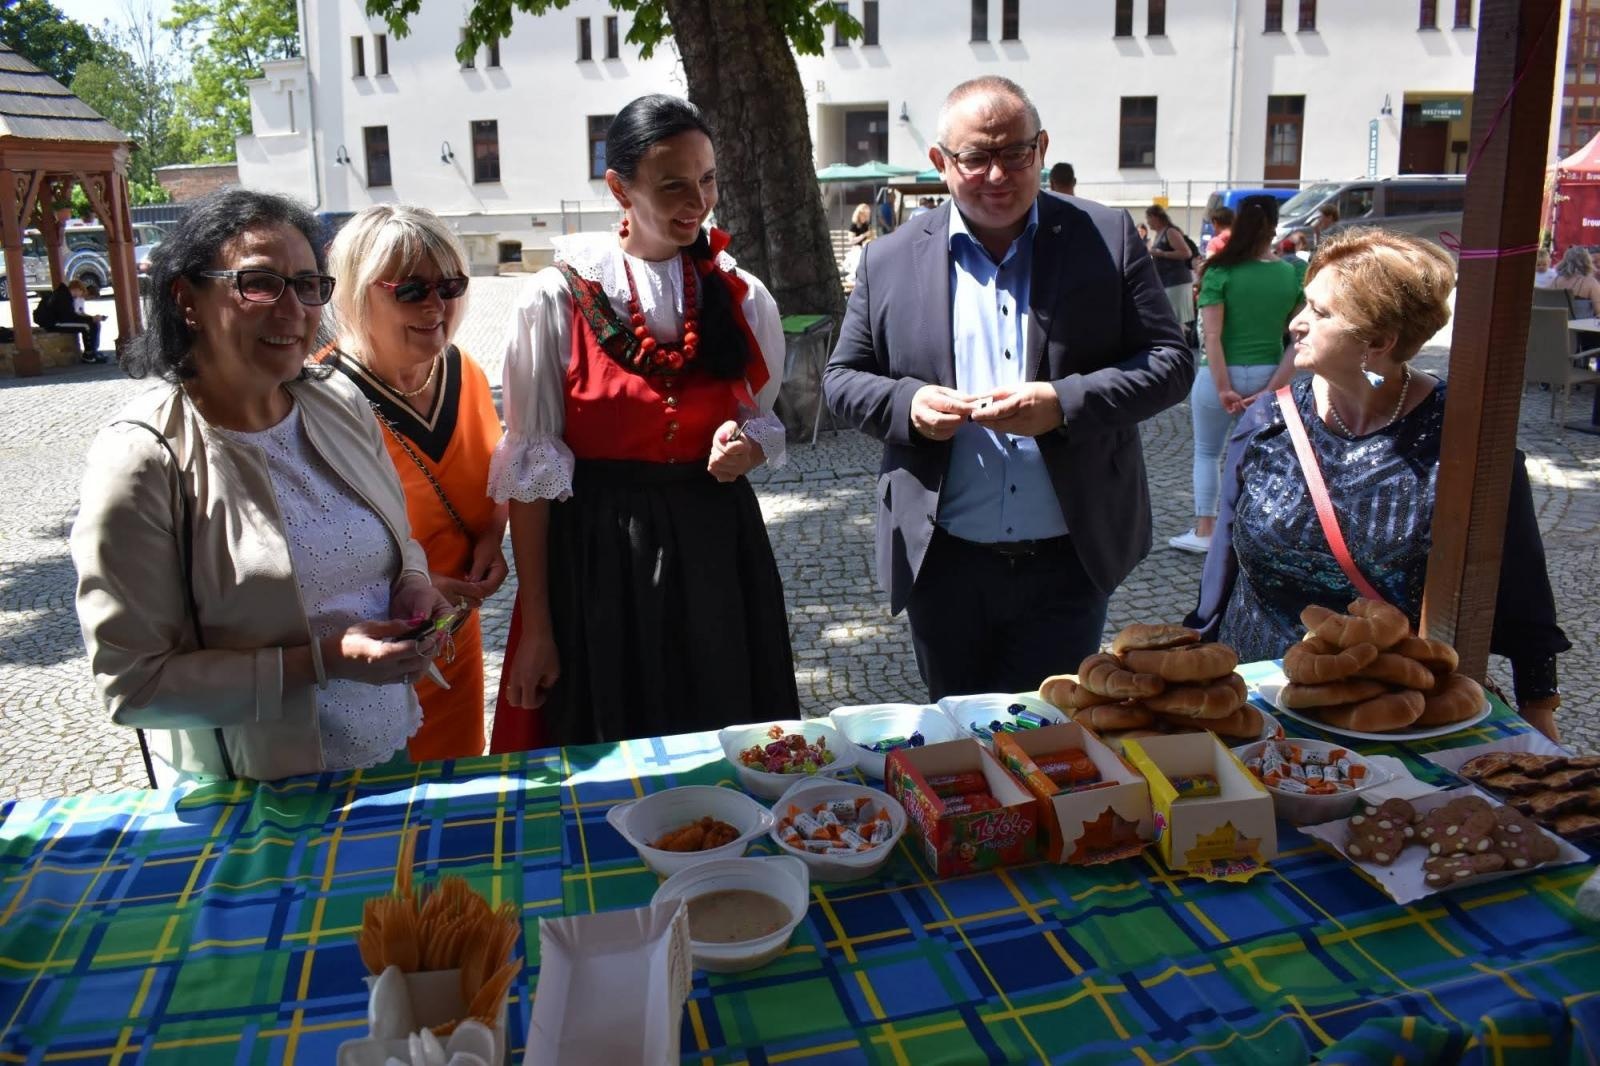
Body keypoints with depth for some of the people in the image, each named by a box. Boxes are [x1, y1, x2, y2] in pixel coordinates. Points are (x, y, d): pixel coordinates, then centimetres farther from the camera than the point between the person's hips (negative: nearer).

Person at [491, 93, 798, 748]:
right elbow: (529, 472, -5)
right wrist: (535, 624, -5)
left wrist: (743, 447, -10)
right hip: (597, 558, -3)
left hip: (717, 551, 3)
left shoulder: (741, 297, 3)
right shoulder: (558, 299, -7)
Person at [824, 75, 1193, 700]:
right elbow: (841, 379, 7)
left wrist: (1065, 403, -19)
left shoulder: (1107, 239, 0)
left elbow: (1170, 361, -2)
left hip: (1069, 561, -1)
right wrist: (907, 404, -15)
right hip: (944, 565, 2)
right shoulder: (890, 261, 3)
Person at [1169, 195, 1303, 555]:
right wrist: (1272, 388, -8)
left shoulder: (1221, 272, -11)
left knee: (1207, 452, 16)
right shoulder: (1293, 275, -2)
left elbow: (1212, 336, -17)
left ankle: (1203, 532, 18)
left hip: (1221, 375, -2)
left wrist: (1223, 387, -13)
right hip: (1267, 377, 3)